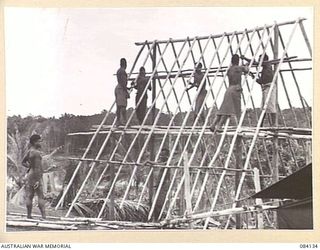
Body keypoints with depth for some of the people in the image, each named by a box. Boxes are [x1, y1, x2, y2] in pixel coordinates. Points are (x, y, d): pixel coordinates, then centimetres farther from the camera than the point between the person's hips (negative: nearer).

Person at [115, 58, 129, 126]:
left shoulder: (118, 70, 19)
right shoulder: (123, 71, -11)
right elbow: (123, 82, -18)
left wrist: (127, 88, 30)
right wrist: (126, 92, -18)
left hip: (117, 88, 10)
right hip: (121, 89, -10)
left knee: (118, 107, 7)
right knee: (123, 106, -15)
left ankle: (118, 122, 5)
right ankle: (124, 121, -21)